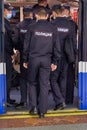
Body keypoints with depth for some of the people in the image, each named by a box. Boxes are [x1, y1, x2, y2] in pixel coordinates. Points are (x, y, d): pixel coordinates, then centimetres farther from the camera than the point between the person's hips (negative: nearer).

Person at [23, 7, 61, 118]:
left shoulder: (32, 28, -2)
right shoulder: (52, 29, 3)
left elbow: (26, 45, 0)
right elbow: (57, 47, 4)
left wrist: (25, 60, 9)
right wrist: (54, 62, 11)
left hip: (33, 59, -1)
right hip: (47, 60, 1)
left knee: (32, 83, 16)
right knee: (44, 85, 5)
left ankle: (34, 106, 6)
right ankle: (42, 111, 8)